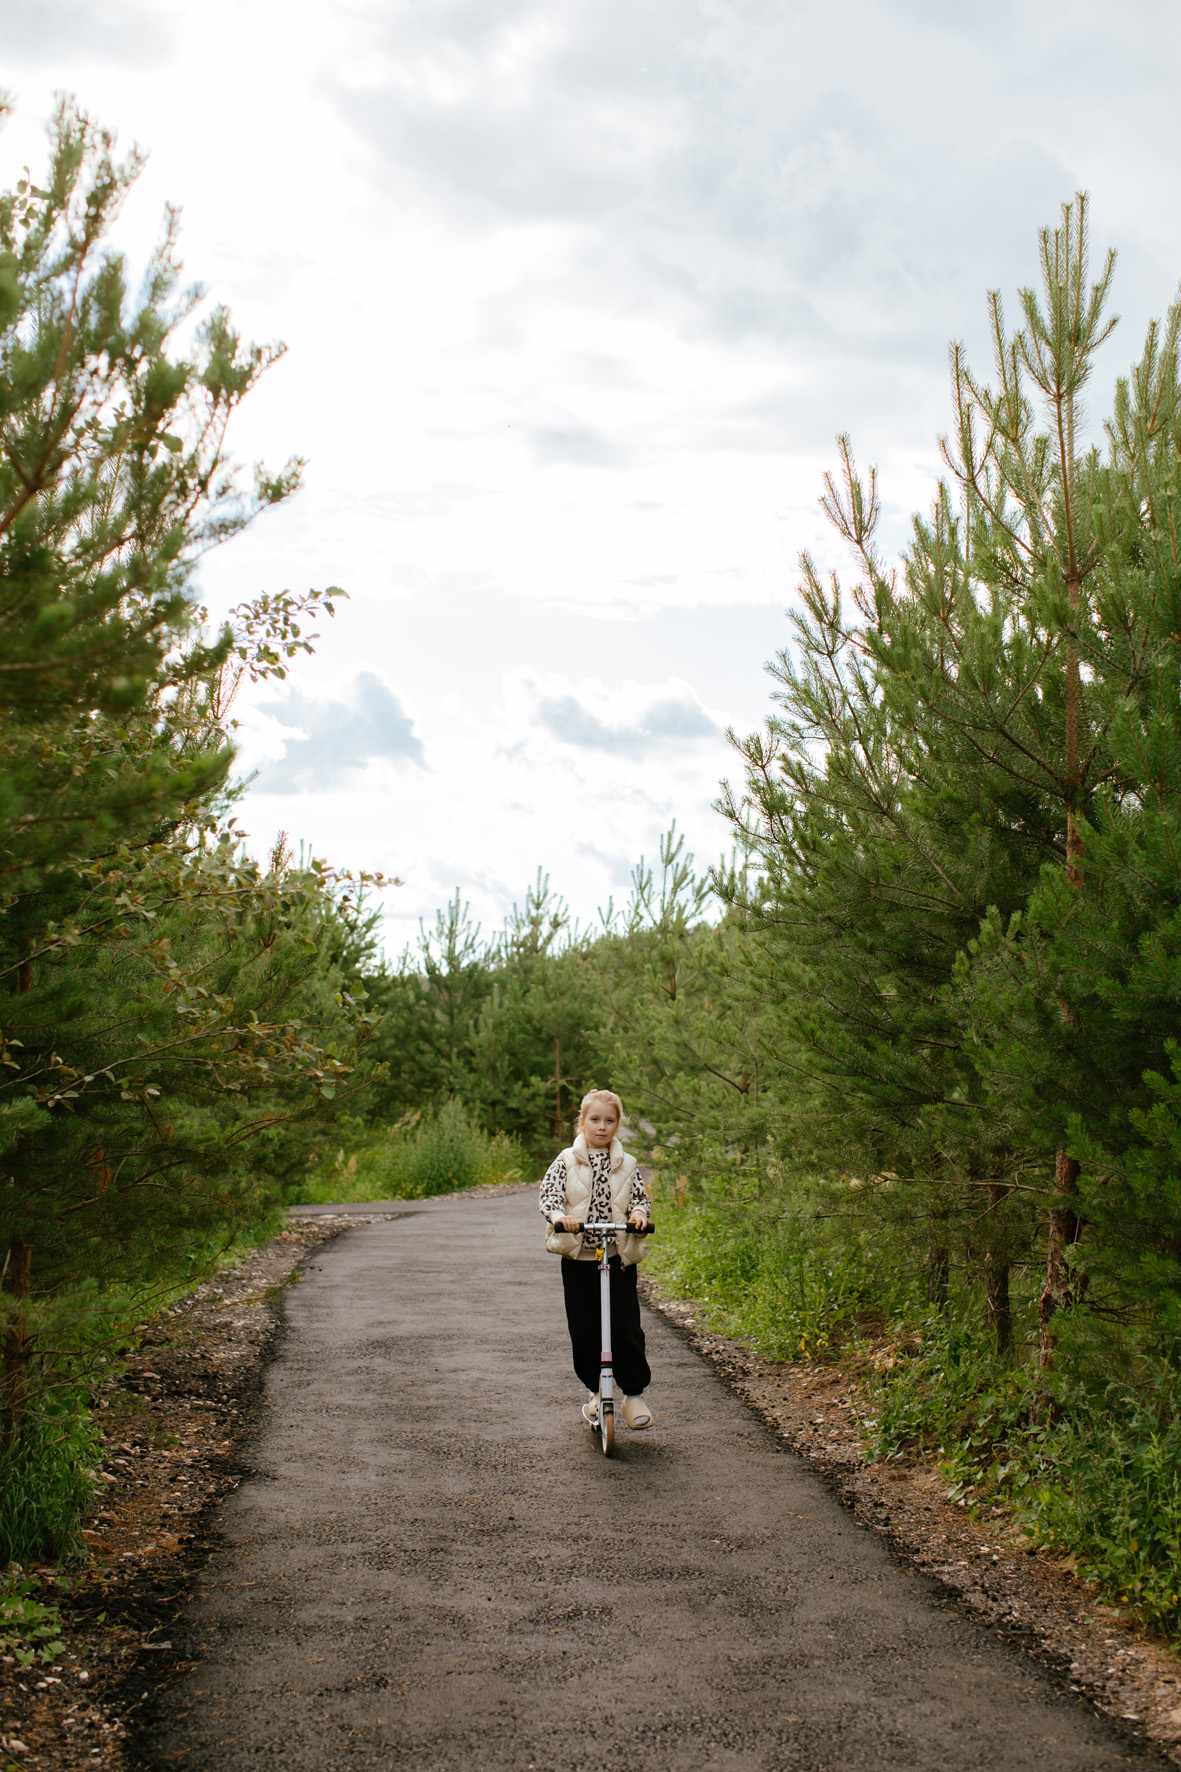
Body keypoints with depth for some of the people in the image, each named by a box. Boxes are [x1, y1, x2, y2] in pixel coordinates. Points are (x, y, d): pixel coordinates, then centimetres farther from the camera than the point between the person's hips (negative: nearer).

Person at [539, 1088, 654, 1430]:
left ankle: (634, 1394, 7)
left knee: (626, 1327, -6)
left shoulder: (627, 1165, 6)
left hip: (619, 1257, 0)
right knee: (583, 1329, 5)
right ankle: (594, 1391, 24)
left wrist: (639, 1213, -20)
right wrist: (559, 1216, -26)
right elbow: (549, 1194, -6)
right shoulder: (566, 1161, 3)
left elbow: (640, 1197, 3)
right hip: (578, 1257, 0)